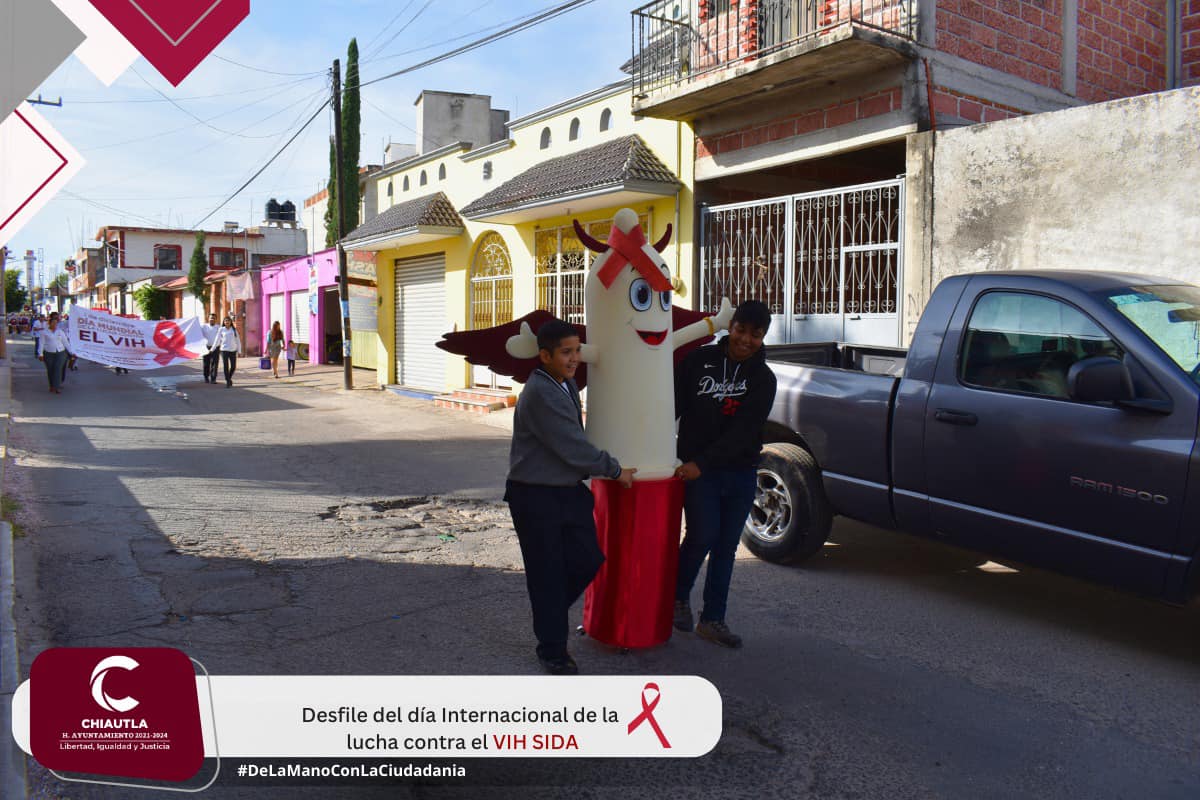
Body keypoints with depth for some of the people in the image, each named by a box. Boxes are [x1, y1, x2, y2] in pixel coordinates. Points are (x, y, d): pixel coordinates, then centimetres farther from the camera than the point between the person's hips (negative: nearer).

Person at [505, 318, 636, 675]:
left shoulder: (566, 384, 8)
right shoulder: (539, 393, -20)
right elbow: (572, 447, -20)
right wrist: (615, 470, -9)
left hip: (569, 490, 8)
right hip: (535, 496, -8)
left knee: (588, 559, 7)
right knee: (548, 574, 2)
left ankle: (549, 613, 31)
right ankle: (552, 650, 17)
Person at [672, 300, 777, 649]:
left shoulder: (763, 379, -1)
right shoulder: (700, 360, -1)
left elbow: (743, 432, -11)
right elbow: (673, 404, 3)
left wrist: (702, 462, -20)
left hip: (741, 473, 2)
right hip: (696, 469, -2)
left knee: (726, 546, 7)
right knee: (703, 536, -12)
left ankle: (713, 619, 20)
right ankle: (679, 596, 16)